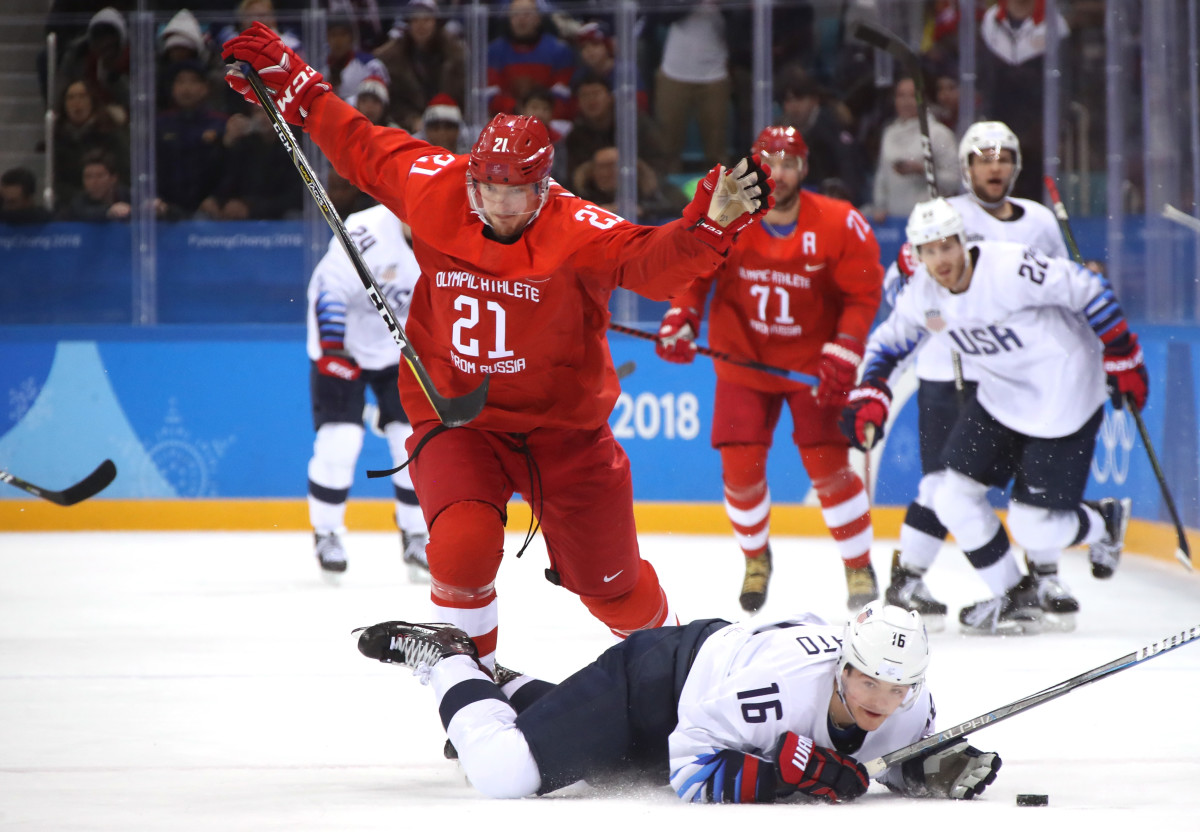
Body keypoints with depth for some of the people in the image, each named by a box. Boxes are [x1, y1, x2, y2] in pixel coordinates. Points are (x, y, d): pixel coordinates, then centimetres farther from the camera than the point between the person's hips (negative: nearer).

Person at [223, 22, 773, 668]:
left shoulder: (579, 234, -20)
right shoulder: (434, 193, -10)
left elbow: (655, 263, -34)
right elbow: (360, 145, 6)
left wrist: (712, 223, -52)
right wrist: (289, 83, 8)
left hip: (562, 427, -1)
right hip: (455, 417, 1)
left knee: (610, 582, 8)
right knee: (462, 547, -25)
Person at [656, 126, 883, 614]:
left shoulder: (839, 226, -15)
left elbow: (863, 292, -7)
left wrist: (844, 354, -17)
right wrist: (679, 320, -18)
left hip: (813, 363, -1)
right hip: (743, 358, 1)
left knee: (829, 466, -10)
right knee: (740, 468, -5)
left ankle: (860, 568, 8)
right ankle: (756, 557, 23)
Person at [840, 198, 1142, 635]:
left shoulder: (1010, 268, -28)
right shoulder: (922, 295, -6)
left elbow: (1088, 291, -21)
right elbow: (888, 342, 12)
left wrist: (1123, 362, -14)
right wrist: (869, 398, -4)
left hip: (1063, 396, -7)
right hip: (999, 398, 7)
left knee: (1033, 529, -8)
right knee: (953, 498, -2)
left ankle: (1105, 520, 27)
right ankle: (1015, 596, 18)